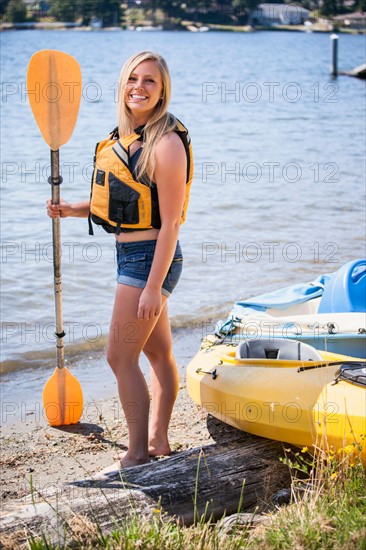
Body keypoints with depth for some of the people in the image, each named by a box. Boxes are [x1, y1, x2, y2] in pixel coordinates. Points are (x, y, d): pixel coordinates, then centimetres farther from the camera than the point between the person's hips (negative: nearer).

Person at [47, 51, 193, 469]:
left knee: (120, 357, -4)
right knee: (158, 353, 18)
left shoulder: (166, 142, -17)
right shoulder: (126, 136, 10)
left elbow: (170, 222, -20)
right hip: (132, 256, 9)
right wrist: (70, 210, 3)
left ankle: (138, 452, 8)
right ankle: (158, 440, 29)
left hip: (150, 259, -9)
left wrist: (153, 287, -22)